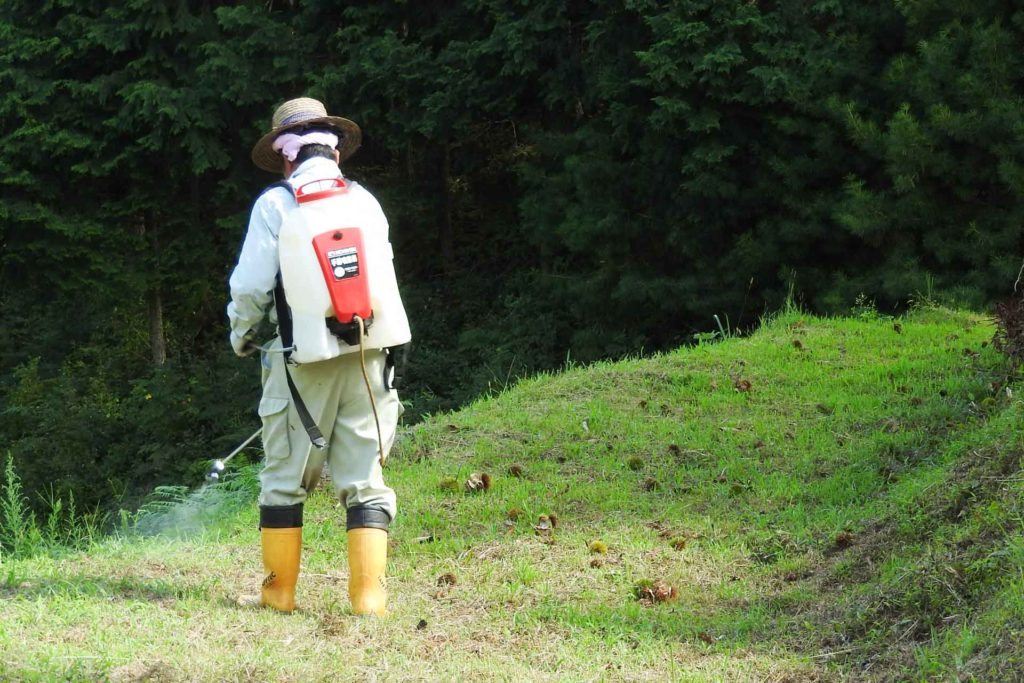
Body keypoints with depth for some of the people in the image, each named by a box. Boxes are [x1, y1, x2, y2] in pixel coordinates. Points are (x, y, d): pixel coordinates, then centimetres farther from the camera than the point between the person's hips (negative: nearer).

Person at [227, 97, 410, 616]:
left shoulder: (275, 204, -2)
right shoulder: (364, 201, 9)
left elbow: (251, 286, -3)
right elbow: (384, 276, 13)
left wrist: (241, 335, 15)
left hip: (304, 359, -3)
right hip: (368, 355, 3)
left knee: (285, 479, 7)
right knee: (364, 480, 5)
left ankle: (278, 591, 10)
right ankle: (369, 596, -1)